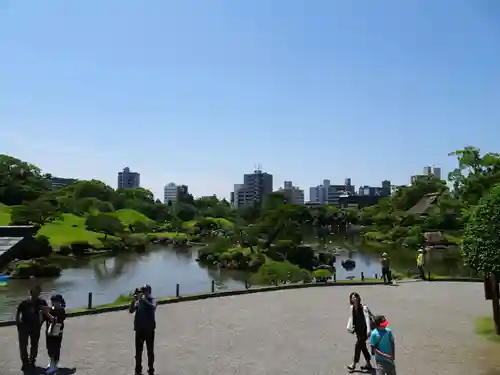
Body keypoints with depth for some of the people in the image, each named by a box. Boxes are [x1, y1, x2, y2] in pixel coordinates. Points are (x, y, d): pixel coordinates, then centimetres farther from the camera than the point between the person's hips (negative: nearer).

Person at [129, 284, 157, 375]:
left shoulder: (152, 300, -6)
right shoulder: (138, 301, 2)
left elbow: (153, 307, -27)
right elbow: (131, 311, -8)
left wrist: (144, 299, -27)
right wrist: (134, 300, -19)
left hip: (149, 330, -3)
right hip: (139, 329, 3)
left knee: (150, 351, 6)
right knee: (138, 351, 13)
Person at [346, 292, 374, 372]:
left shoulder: (364, 308, -21)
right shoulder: (352, 308, -1)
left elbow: (367, 318, -25)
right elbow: (351, 317, 12)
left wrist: (368, 330, -30)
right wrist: (348, 326, 9)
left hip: (364, 330, -7)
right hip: (358, 330, 7)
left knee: (358, 345, -2)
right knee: (362, 346, 14)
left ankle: (354, 364, 13)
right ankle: (368, 364, 29)